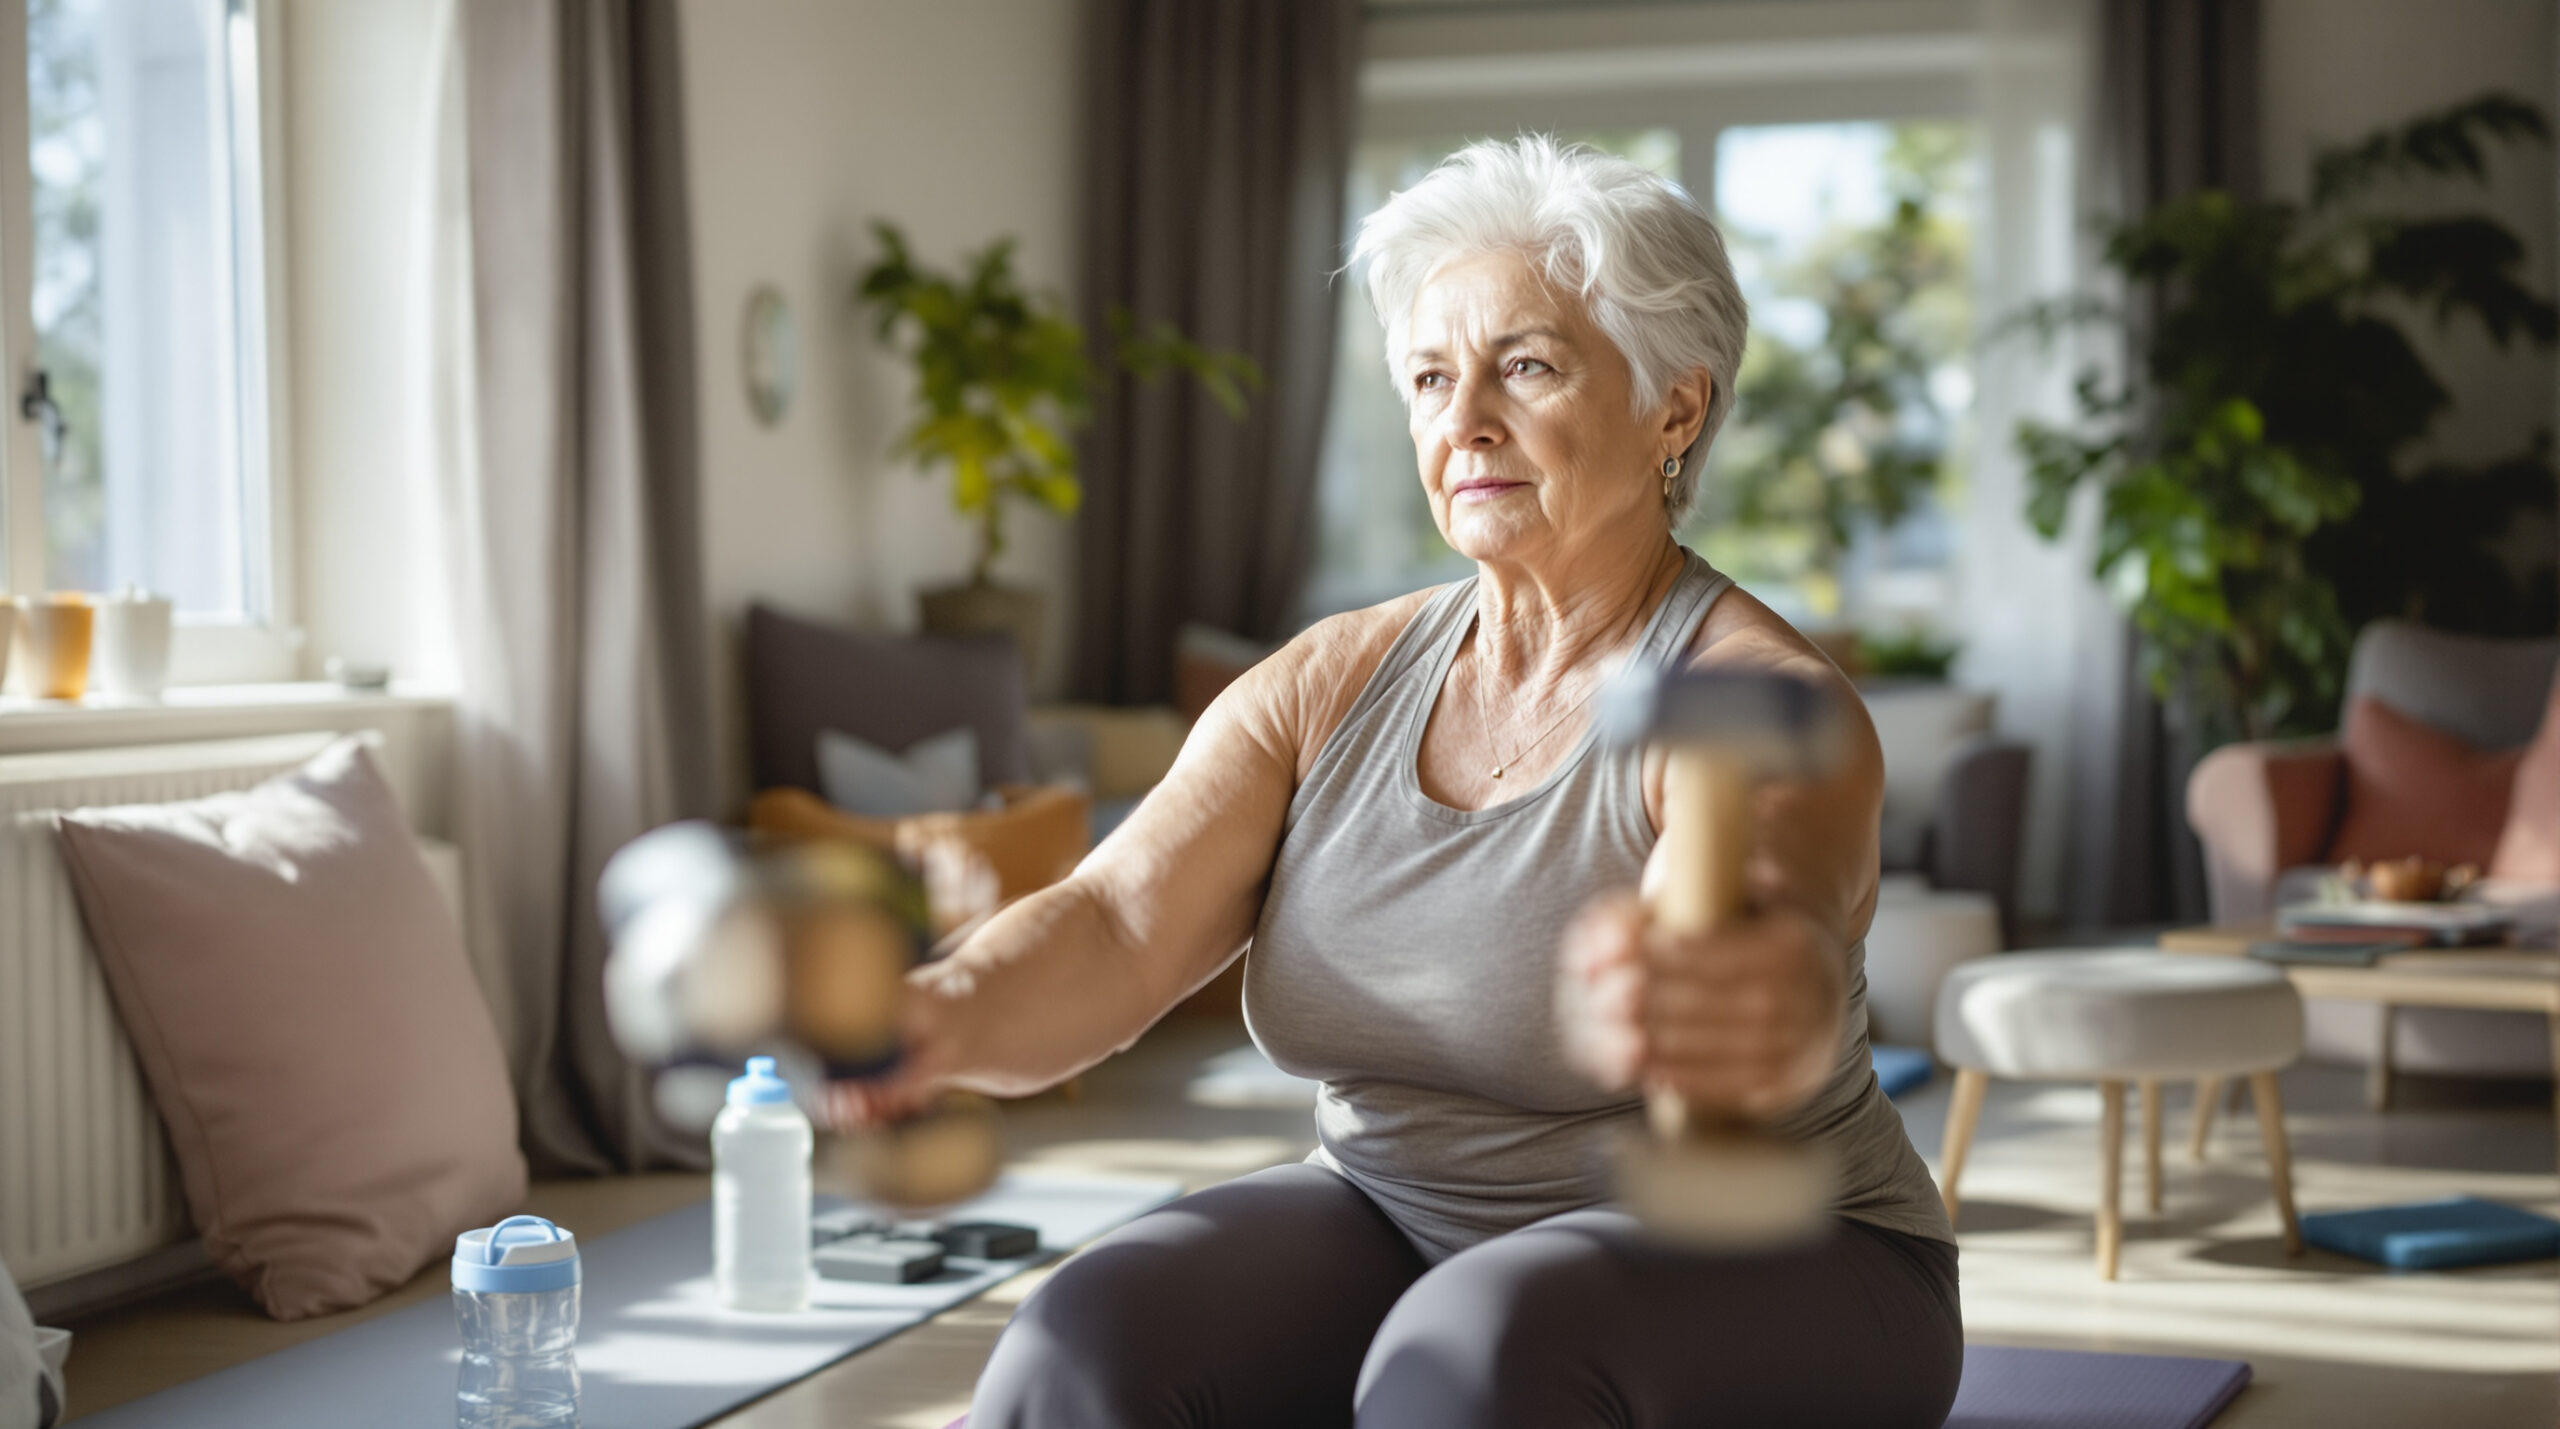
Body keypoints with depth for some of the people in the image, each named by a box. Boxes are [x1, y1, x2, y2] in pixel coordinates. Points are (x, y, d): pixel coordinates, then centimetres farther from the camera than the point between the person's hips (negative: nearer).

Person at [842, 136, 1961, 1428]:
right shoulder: (1329, 688, 1)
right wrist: (953, 1014, -36)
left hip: (1754, 1263, -4)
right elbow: (1118, 922, -13)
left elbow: (1774, 924, -38)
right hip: (1392, 1216, 4)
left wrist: (1768, 1007, -64)